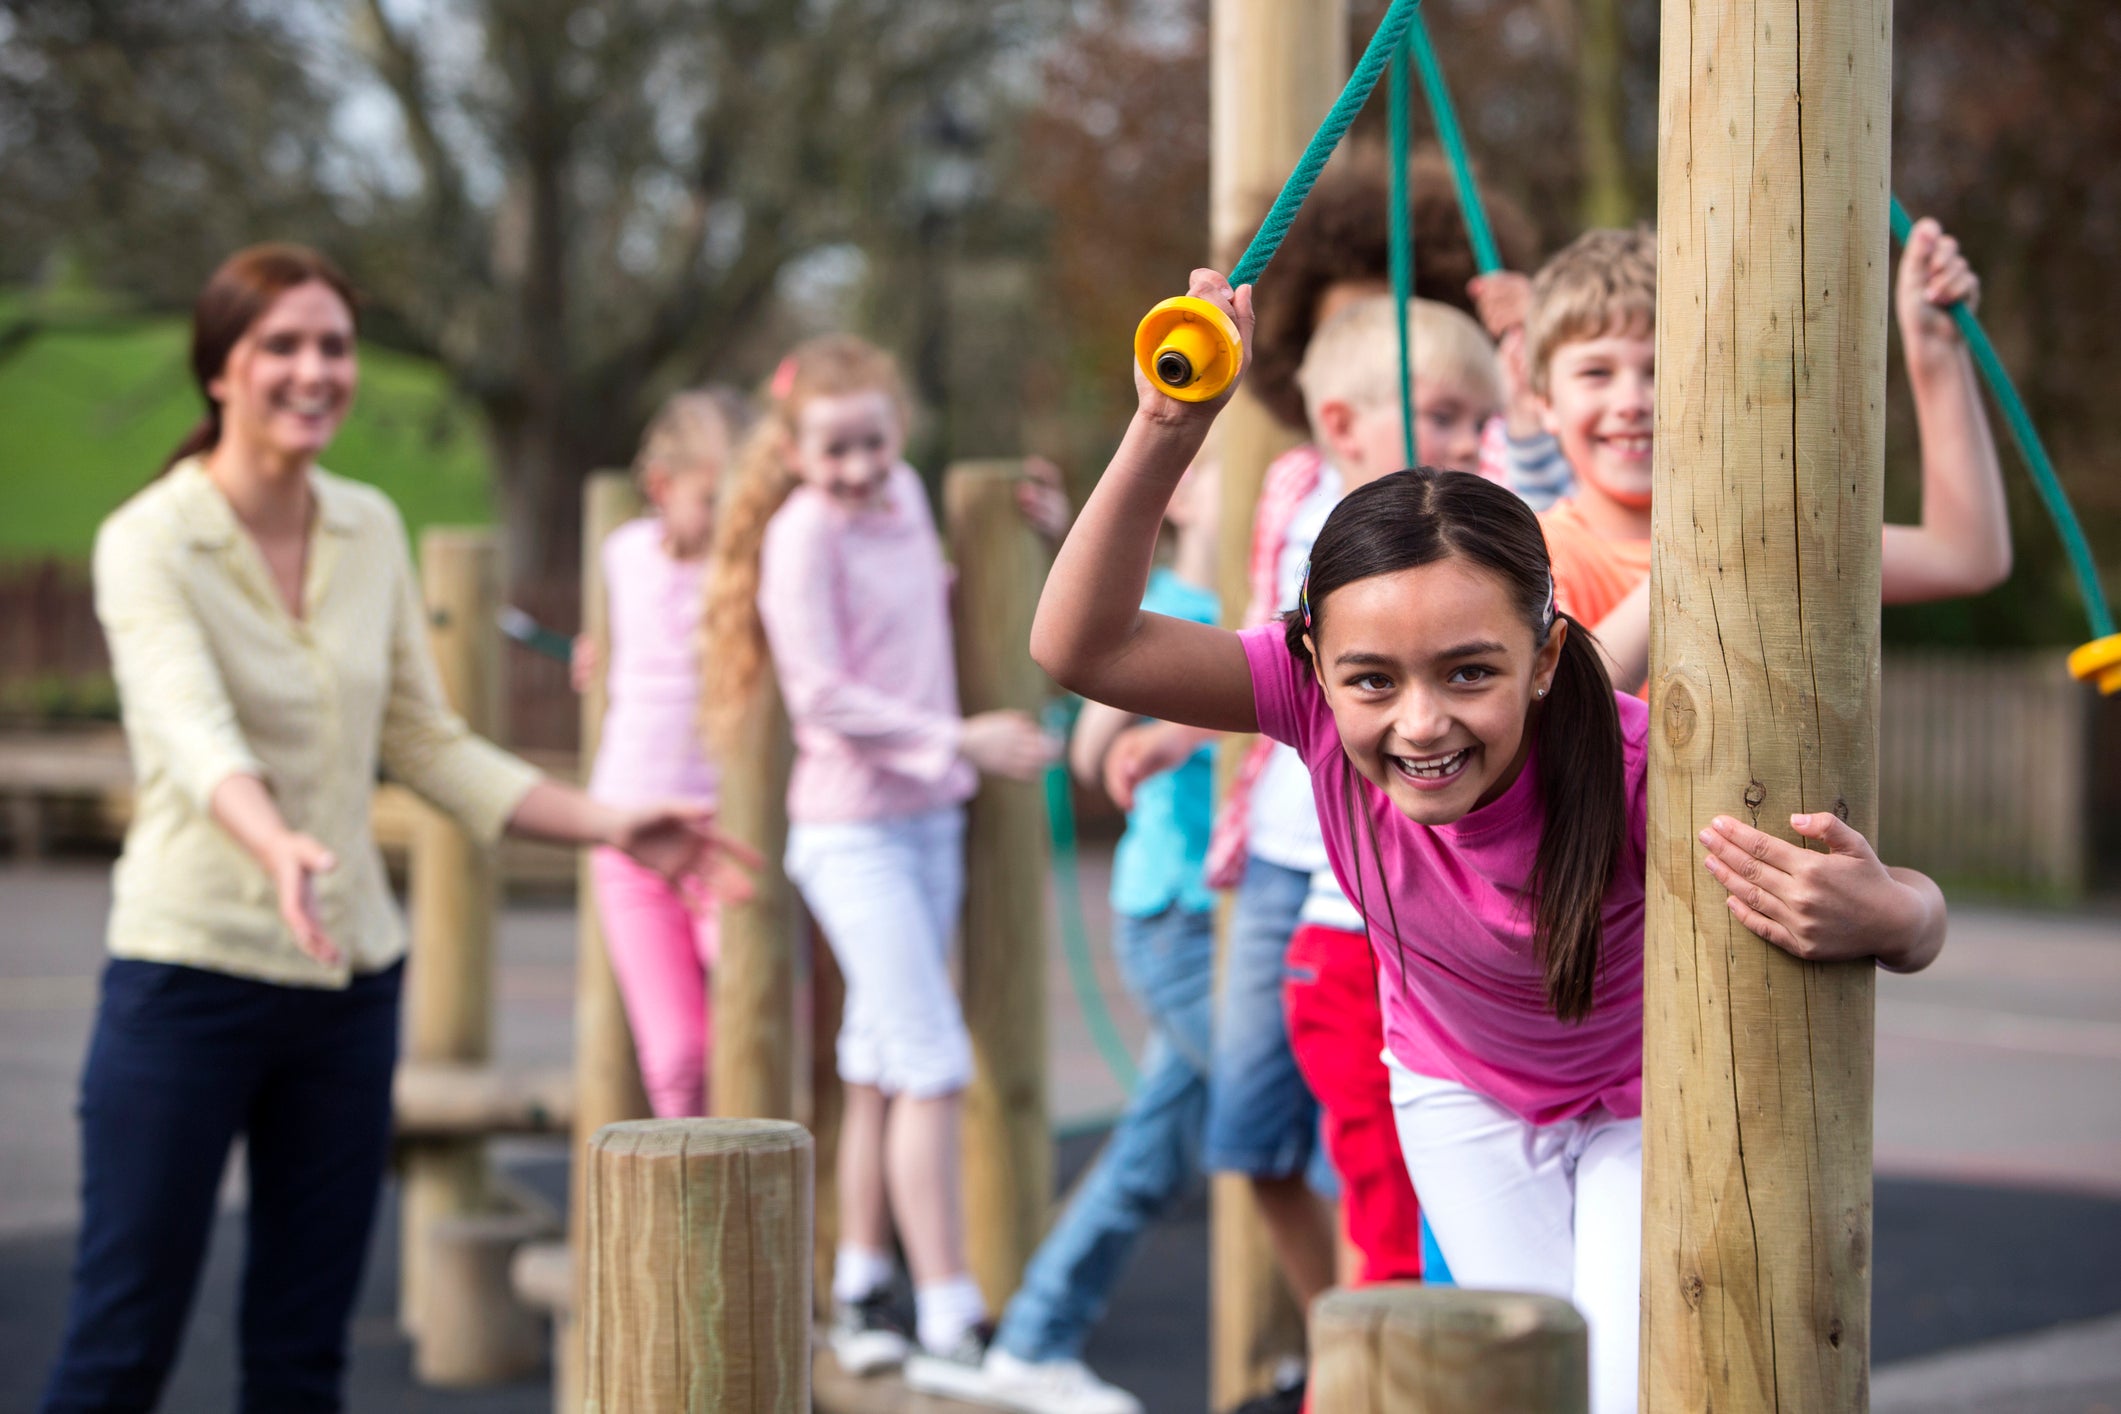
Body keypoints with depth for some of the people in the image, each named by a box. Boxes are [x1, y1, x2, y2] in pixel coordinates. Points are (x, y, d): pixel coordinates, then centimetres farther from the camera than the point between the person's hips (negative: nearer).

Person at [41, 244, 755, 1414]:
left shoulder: (369, 529, 6)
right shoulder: (149, 545, -12)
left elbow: (426, 746, 12)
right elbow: (196, 732, -29)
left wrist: (613, 828, 4)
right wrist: (280, 848, -49)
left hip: (350, 980, 6)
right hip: (192, 969, -5)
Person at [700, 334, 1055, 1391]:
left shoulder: (905, 498, 8)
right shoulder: (802, 534, -12)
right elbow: (825, 696, -17)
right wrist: (963, 739, -20)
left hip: (931, 818, 7)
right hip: (851, 828, -7)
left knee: (882, 1067, 13)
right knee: (932, 1062, -13)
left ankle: (860, 1294, 23)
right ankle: (947, 1324, -12)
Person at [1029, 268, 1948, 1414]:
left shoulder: (1637, 770, -40)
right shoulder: (1319, 697, -32)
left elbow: (1917, 918, -37)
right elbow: (1079, 647, -39)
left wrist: (1878, 917, -63)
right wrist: (1167, 433, -50)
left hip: (1644, 1104, -3)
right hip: (1459, 1093, 3)